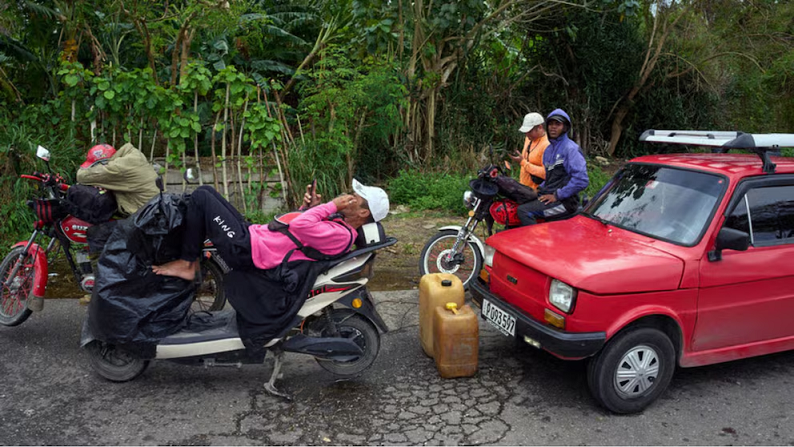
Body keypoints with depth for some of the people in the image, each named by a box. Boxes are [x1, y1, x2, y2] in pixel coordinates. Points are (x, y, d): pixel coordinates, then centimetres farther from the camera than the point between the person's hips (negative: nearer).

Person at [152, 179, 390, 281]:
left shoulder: (341, 236, -21)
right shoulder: (340, 222, 10)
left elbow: (299, 226, -33)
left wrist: (332, 205, -23)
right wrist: (309, 207, 2)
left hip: (247, 250, -10)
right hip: (254, 232, 10)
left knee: (200, 197, -9)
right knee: (205, 191, 15)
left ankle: (186, 264, 2)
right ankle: (191, 257, 17)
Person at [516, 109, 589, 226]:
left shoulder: (571, 148, -11)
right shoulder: (549, 149, 18)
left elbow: (581, 180, -21)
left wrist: (557, 196, -17)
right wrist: (540, 189, 12)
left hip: (564, 202, -9)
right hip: (549, 195, 9)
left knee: (523, 210, -25)